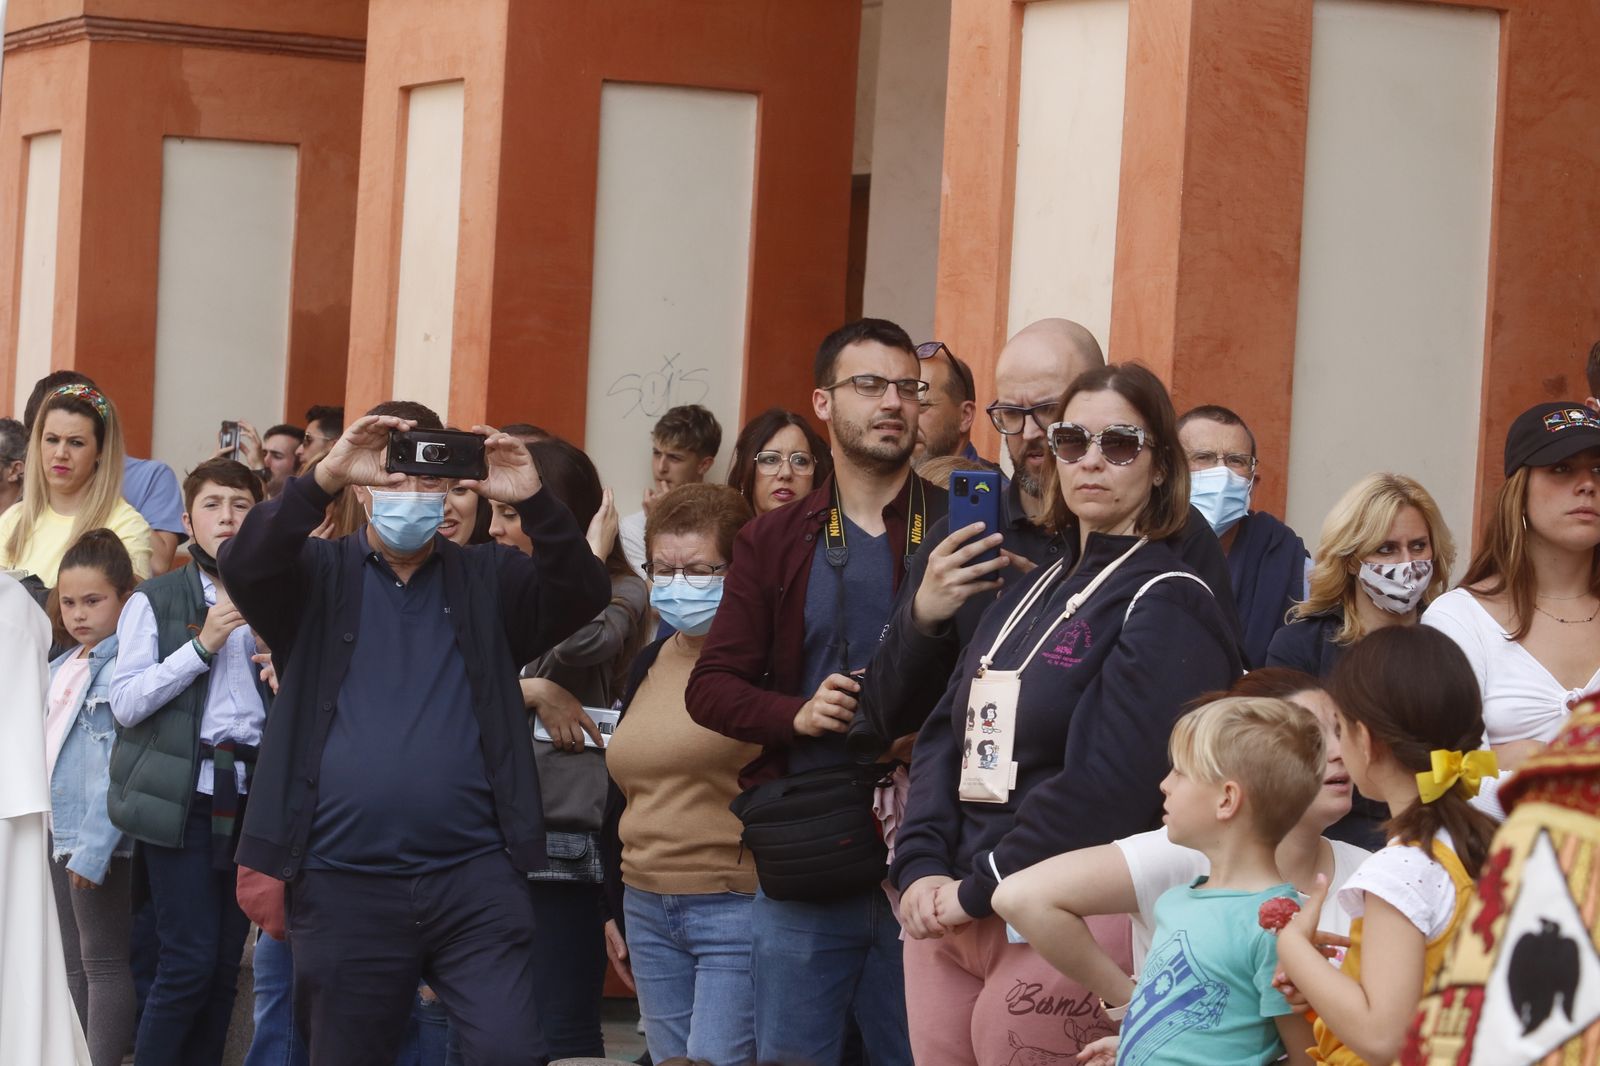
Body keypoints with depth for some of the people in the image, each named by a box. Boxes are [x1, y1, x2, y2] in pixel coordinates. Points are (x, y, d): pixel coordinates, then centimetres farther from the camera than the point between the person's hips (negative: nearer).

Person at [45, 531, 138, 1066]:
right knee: (75, 962, 13)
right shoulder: (61, 669, 14)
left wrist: (94, 847, -21)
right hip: (58, 835, 9)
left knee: (104, 961, -5)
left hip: (101, 840, -9)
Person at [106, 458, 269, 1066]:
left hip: (251, 793, 4)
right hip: (183, 795, -4)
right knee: (191, 959, -10)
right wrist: (202, 645, -13)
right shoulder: (155, 601, 2)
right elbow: (126, 703, -8)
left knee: (226, 964, 5)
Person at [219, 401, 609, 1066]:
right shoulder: (319, 576, 7)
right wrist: (324, 477, -27)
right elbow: (244, 566, -12)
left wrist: (532, 501, -22)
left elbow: (583, 595, -5)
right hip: (345, 881, 0)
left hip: (475, 876, 0)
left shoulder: (488, 579, 11)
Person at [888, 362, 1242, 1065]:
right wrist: (921, 871, -4)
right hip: (948, 911, 7)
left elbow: (1108, 784, -18)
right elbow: (946, 737, 12)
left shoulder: (1166, 604, -7)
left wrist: (977, 891, -15)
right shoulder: (1034, 591, 18)